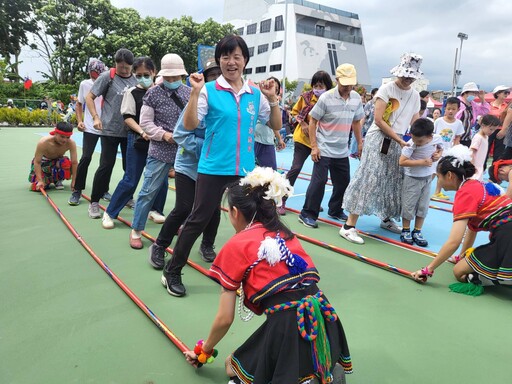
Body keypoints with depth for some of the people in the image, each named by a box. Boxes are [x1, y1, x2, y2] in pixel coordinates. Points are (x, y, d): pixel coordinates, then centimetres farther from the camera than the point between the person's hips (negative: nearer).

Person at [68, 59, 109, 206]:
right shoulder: (84, 84, 3)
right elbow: (79, 104, 14)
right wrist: (79, 121, 2)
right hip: (90, 128, 0)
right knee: (86, 158, -7)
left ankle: (104, 190, 25)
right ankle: (77, 191, 6)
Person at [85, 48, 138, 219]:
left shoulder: (136, 79, 7)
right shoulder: (107, 77, -3)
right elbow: (89, 97, 1)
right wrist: (96, 117, -11)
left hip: (130, 131, 4)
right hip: (110, 130, -4)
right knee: (106, 166, -5)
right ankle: (94, 203, 8)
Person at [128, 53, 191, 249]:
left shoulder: (190, 93, 4)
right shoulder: (153, 93, -2)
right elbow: (145, 123, -3)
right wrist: (164, 134, -17)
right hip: (160, 152, -3)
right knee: (149, 191, 0)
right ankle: (136, 231, 15)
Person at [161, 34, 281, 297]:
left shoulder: (256, 94, 7)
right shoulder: (209, 90, -5)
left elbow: (276, 126, 11)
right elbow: (189, 125, -11)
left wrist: (272, 98, -2)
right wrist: (195, 92, -20)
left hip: (245, 170, 4)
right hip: (213, 168, -4)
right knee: (198, 220, 3)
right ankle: (172, 272, 20)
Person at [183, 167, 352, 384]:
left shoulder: (235, 246, 0)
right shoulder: (285, 234, 16)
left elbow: (225, 319, 5)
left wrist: (204, 351, 25)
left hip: (288, 326, -6)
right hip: (324, 321, 7)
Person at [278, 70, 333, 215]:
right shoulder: (306, 97, -6)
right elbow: (294, 112, 6)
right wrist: (303, 124, -8)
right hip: (303, 138, -2)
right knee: (296, 168, -6)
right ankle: (282, 201, 3)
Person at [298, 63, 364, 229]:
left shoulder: (356, 98, 4)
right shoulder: (326, 98, -12)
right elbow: (313, 121, -8)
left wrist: (360, 143, 15)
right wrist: (314, 146, -13)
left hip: (342, 151, 6)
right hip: (324, 149, -6)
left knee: (343, 181, 13)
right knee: (319, 181, -7)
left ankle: (335, 211, 33)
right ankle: (307, 214, 5)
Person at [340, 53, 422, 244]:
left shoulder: (415, 95, 10)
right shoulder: (386, 89, -8)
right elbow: (378, 120, -14)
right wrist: (399, 140, -14)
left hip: (397, 143, 7)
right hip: (378, 139, -6)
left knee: (393, 181, 12)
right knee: (368, 178, -14)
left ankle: (387, 219, 32)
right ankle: (349, 226, -14)